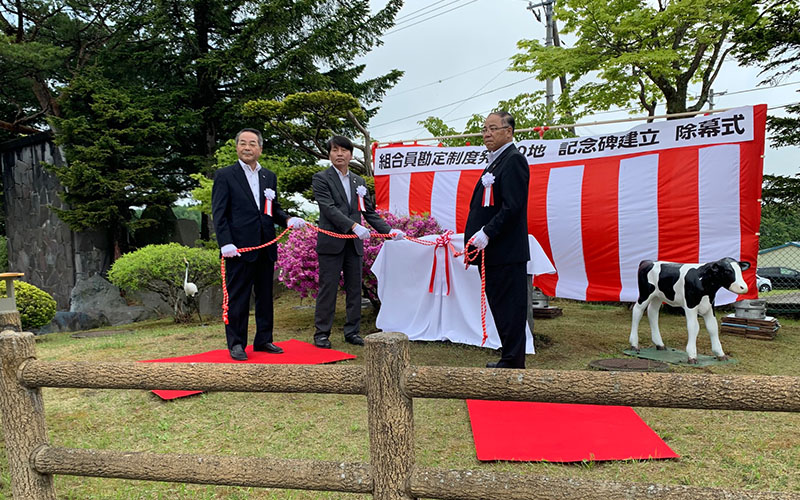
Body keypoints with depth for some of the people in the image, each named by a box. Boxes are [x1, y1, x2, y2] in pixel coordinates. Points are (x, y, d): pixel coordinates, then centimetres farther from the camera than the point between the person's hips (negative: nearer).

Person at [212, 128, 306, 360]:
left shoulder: (269, 177, 14)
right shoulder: (225, 175, -1)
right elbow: (219, 213, -6)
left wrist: (288, 220, -4)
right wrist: (225, 243, -17)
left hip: (266, 247, 6)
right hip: (239, 248, -5)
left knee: (265, 296, 13)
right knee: (237, 297, 2)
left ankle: (264, 340, 25)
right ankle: (236, 344, 13)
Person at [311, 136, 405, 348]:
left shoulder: (358, 182, 16)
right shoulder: (321, 179, -1)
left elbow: (369, 211, 14)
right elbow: (329, 208, -14)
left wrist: (389, 230, 0)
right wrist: (354, 226, -24)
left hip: (354, 243, 5)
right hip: (331, 242, -5)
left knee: (354, 289, 8)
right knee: (328, 288, -1)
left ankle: (352, 331, 18)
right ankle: (321, 333, 9)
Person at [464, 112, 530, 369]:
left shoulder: (513, 160, -10)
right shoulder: (496, 161, 21)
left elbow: (512, 207, -20)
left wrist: (487, 234, -21)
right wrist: (476, 238, 13)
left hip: (507, 252, -10)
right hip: (494, 252, 10)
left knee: (510, 310, -2)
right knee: (500, 307, 15)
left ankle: (513, 362, 8)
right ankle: (510, 359, 26)